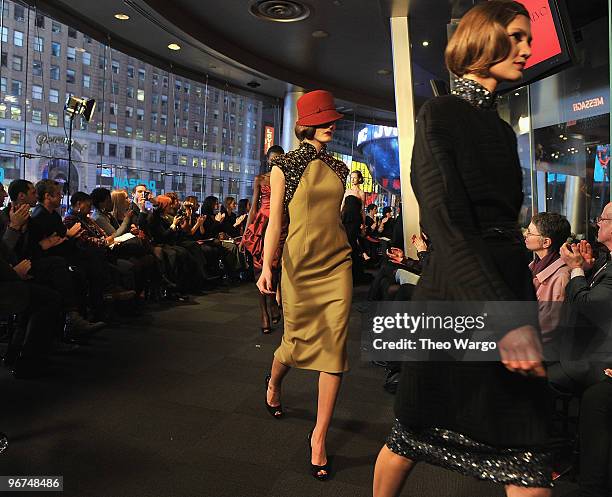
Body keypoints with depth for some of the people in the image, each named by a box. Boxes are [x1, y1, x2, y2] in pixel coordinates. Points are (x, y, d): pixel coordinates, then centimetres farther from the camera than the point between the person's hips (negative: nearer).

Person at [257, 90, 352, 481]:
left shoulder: (340, 168, 11)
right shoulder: (284, 166, 0)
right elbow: (275, 221, -5)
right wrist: (266, 267, -14)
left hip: (337, 263, 3)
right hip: (299, 263, -3)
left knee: (335, 346, -3)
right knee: (297, 341, 8)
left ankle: (320, 435, 8)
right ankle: (273, 384, 45)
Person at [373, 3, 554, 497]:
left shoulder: (501, 127, 18)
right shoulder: (440, 114, -7)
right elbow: (446, 220, -19)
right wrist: (503, 314, -28)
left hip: (510, 288, 8)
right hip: (459, 298, -8)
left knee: (528, 454, 14)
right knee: (417, 433, 6)